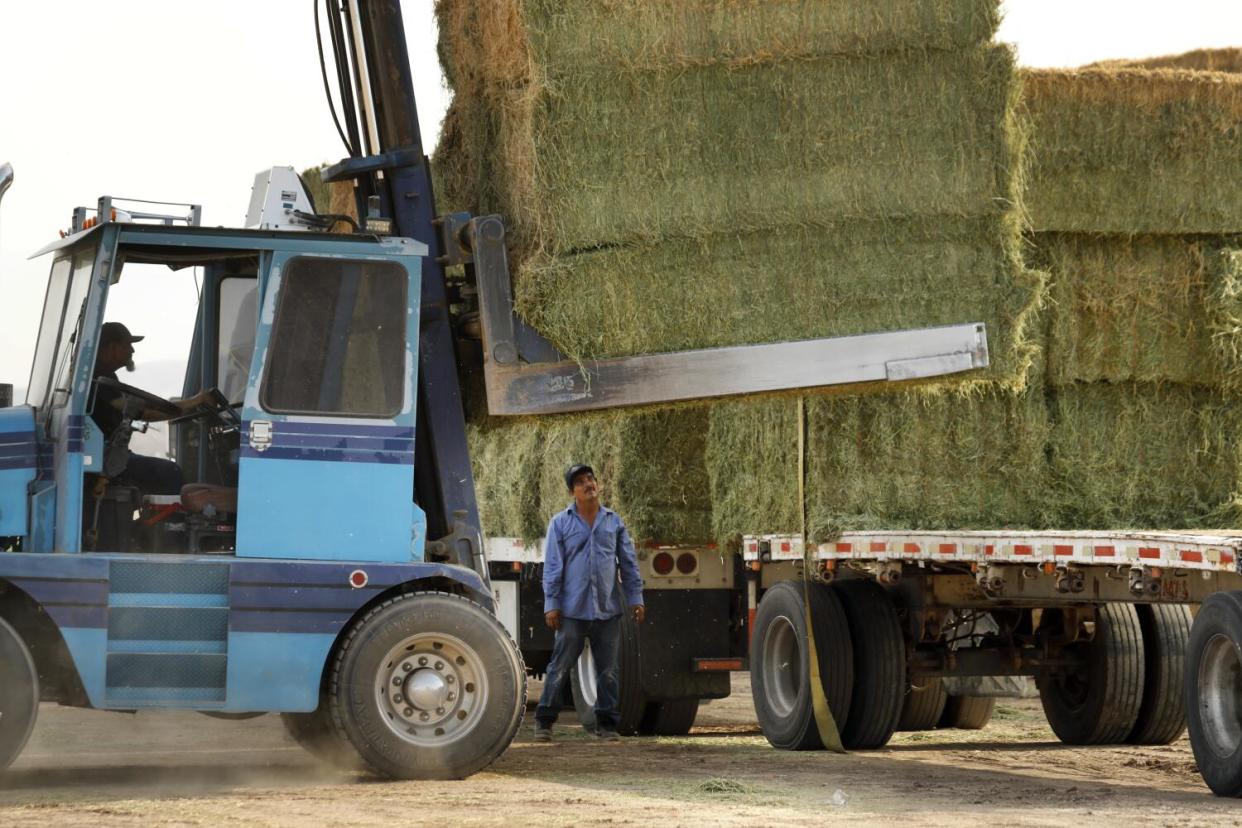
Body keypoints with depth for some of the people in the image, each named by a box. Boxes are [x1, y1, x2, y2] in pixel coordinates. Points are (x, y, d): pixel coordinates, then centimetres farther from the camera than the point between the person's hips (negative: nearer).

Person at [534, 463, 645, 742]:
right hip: (573, 611, -2)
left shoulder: (614, 521, 10)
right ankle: (544, 721, 8)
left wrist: (635, 598, 6)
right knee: (560, 667, -1)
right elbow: (552, 566, 1)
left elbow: (628, 563, 12)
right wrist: (551, 604, -5)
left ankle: (606, 723, 14)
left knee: (608, 670, 6)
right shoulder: (560, 523, 3)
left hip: (608, 610, 2)